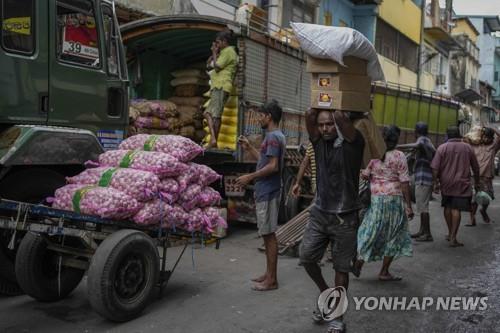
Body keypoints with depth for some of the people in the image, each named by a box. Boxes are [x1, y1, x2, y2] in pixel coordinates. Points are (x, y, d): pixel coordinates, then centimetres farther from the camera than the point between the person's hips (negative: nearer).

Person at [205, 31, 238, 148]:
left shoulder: (228, 51, -5)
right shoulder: (224, 52, 26)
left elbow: (217, 67, -13)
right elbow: (208, 65, 25)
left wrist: (215, 53, -1)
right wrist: (214, 53, 14)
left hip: (221, 87, -10)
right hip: (217, 87, 10)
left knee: (216, 115, -13)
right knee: (208, 113, 7)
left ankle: (213, 141, -15)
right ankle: (213, 139, 2)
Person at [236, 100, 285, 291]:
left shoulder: (273, 137, -16)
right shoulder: (276, 136, 16)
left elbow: (273, 166, -24)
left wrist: (250, 177, -19)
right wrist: (249, 148, 20)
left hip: (267, 193, -10)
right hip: (266, 192, 10)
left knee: (269, 234, -5)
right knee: (267, 234, 14)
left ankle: (272, 280, 2)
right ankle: (269, 274, 23)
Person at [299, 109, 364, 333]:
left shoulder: (352, 143, -10)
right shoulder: (319, 141, 3)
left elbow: (341, 117, -26)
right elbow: (309, 115, -11)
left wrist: (336, 108, -8)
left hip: (344, 217, -4)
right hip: (319, 212, 4)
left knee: (341, 268, 6)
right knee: (306, 257, 1)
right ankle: (325, 293, 29)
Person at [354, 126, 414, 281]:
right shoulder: (399, 156, -9)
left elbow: (364, 176, 2)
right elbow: (404, 182, -11)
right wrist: (408, 205, -7)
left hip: (374, 199, 3)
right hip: (394, 199, -3)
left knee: (370, 233, 16)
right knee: (392, 236, 10)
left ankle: (358, 264, 18)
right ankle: (384, 272, 15)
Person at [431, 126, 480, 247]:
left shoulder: (442, 148, -2)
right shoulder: (467, 148, 3)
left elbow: (435, 168, -9)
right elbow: (475, 168, 11)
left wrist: (436, 183, -2)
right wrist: (476, 182, 23)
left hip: (446, 184, 1)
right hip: (462, 184, -1)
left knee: (448, 207, 17)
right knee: (456, 209, -4)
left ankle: (450, 233, 29)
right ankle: (453, 238, -6)